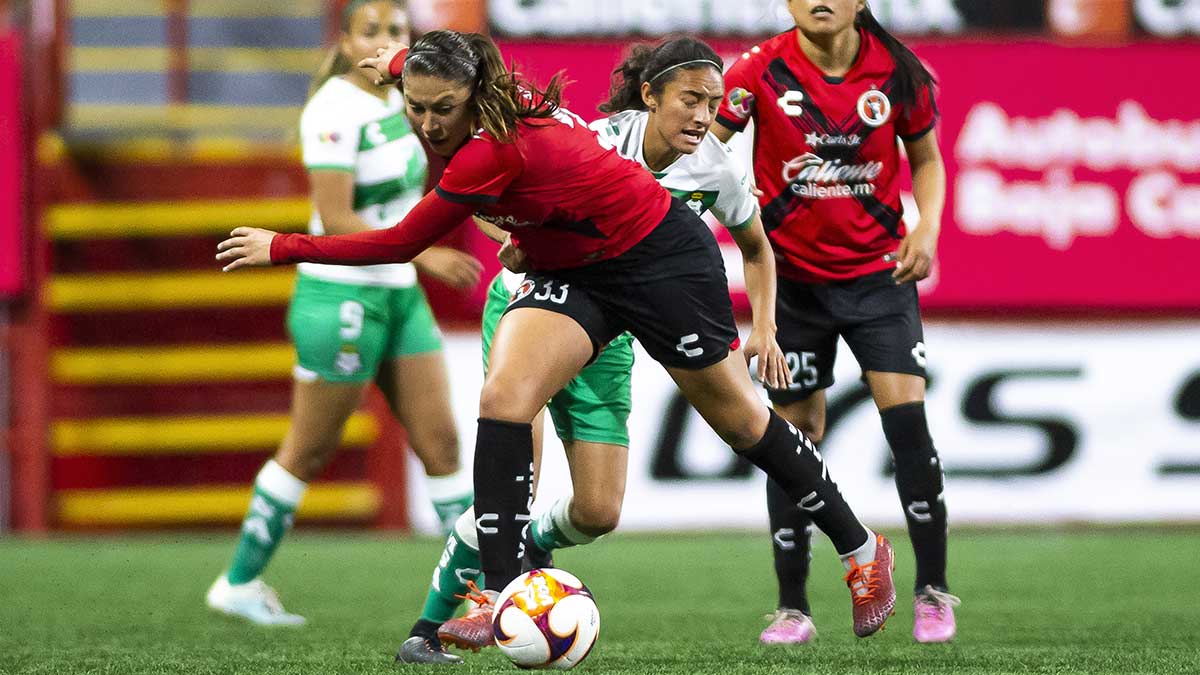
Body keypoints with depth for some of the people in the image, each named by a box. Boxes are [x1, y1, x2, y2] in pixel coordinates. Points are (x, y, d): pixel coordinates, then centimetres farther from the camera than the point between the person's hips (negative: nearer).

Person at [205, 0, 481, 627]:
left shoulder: (394, 99, 7)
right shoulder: (334, 111, -19)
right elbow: (336, 220, -24)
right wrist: (423, 256, -26)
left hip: (398, 296, 7)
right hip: (341, 298, -7)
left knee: (440, 442, 4)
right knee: (309, 451, 4)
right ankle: (238, 585, 18)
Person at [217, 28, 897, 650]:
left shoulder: (492, 154, -33)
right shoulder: (507, 101, -12)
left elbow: (398, 245, -25)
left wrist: (281, 247, -18)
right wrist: (406, 57, 31)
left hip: (663, 258, -8)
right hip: (571, 271, 8)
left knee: (741, 420, 6)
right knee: (504, 398, -16)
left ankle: (862, 550, 27)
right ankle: (502, 597, -19)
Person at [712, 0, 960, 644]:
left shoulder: (898, 71, -7)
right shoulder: (763, 69, -12)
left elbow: (925, 158, 8)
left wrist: (926, 228, -8)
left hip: (878, 270, 0)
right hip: (792, 280, 0)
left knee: (906, 418, -12)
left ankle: (932, 591, 0)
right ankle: (792, 607, 14)